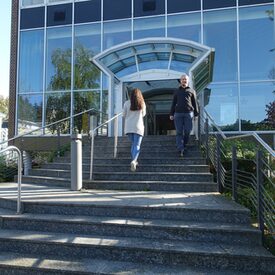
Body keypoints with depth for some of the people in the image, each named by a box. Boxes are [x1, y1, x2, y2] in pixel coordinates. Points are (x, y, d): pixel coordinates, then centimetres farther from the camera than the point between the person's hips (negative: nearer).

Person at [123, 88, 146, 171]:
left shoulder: (127, 103, 0)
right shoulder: (142, 103, 1)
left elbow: (124, 115, 5)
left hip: (128, 127, 2)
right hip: (138, 127, -2)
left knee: (133, 144, 18)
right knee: (137, 145, -2)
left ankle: (134, 161, 21)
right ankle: (133, 161, -23)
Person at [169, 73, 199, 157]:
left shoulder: (191, 91, 16)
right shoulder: (177, 91, 19)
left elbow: (195, 103, 14)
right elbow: (173, 103, 17)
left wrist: (196, 114, 6)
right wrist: (171, 114, 9)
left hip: (188, 113, -1)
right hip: (178, 113, 1)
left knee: (187, 131, -2)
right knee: (179, 132, -6)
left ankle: (184, 145, 15)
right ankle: (180, 149, -9)